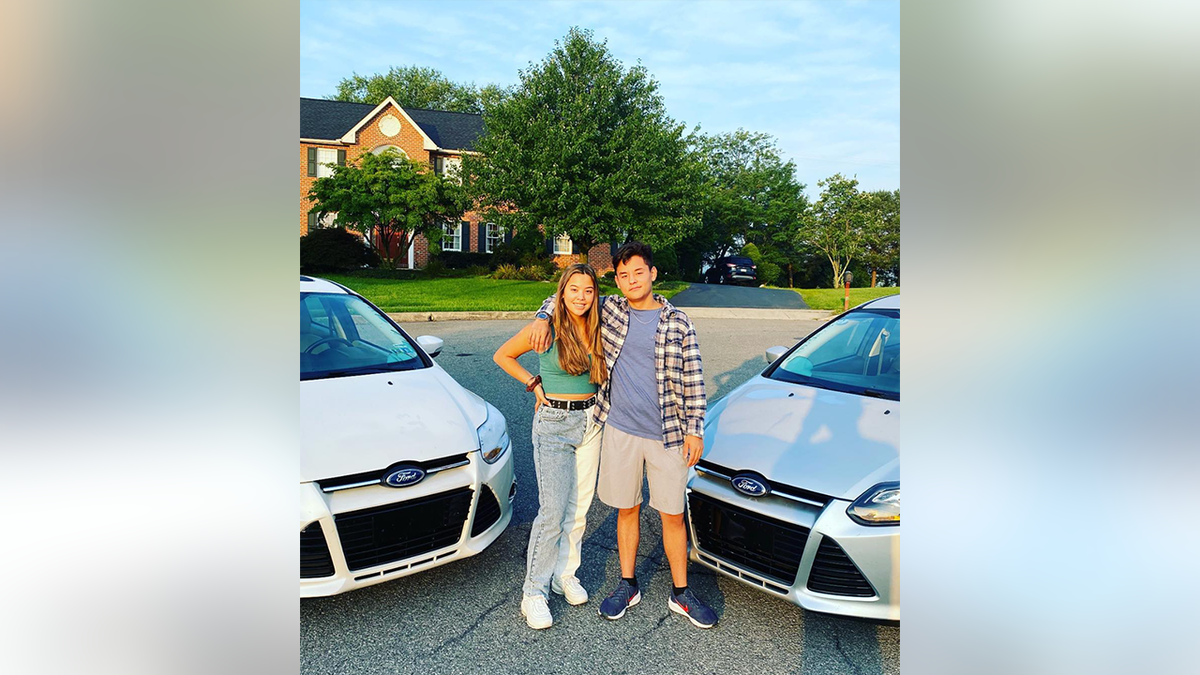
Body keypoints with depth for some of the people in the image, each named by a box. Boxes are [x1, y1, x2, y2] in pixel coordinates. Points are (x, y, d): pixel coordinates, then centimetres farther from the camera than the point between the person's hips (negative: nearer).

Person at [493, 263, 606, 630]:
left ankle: (565, 574, 28)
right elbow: (502, 356, 2)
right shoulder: (546, 329, -10)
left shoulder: (597, 330, 3)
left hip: (590, 421, 5)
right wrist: (534, 384, -3)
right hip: (554, 423, -5)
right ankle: (534, 591, 7)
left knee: (579, 507, 11)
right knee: (552, 510, -6)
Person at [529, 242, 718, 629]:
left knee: (673, 515, 7)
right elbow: (563, 298, 17)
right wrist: (543, 318, -4)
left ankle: (681, 594, 24)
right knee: (626, 510, 13)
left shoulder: (677, 322, -2)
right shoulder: (608, 310, 3)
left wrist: (694, 429, -3)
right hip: (620, 430, 2)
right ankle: (628, 586, 30)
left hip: (667, 435, -1)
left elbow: (692, 380, 1)